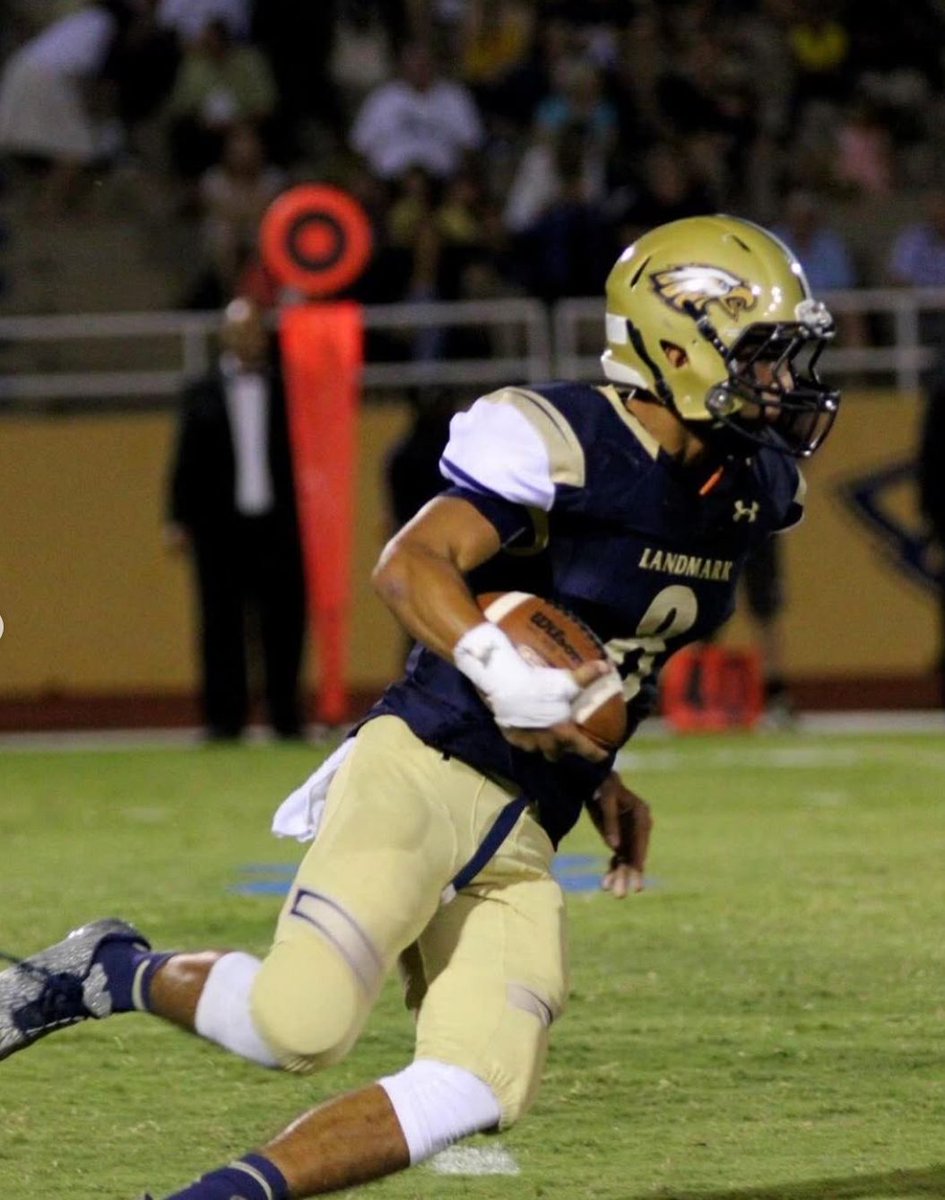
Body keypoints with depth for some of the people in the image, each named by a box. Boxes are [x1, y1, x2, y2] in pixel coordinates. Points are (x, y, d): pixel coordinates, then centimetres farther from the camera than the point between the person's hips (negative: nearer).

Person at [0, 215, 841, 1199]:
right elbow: (408, 565, -22)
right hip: (424, 776, -8)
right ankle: (114, 974, 6)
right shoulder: (568, 444, -13)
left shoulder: (744, 491, 12)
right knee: (302, 1026, -23)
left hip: (520, 838, 8)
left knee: (478, 1093, -10)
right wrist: (501, 676, -37)